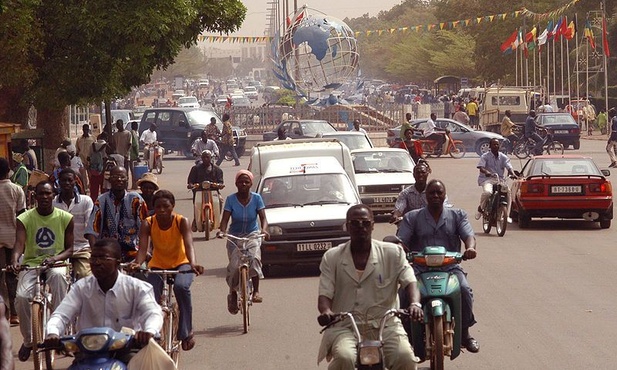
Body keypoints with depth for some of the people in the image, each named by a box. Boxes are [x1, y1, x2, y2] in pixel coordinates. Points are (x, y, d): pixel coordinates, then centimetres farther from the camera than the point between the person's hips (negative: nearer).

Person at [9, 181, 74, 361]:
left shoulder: (65, 218, 0)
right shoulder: (25, 218, -1)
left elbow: (70, 249, 1)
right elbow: (19, 243, -15)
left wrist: (55, 258, -21)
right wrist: (14, 260, -37)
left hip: (55, 263, -1)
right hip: (31, 263, 1)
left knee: (58, 275, -38)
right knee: (21, 297, -26)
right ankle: (28, 340, -1)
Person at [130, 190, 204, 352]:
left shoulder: (181, 222, -18)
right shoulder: (148, 224, -14)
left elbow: (188, 245, -32)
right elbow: (143, 248, -25)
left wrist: (193, 264, -53)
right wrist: (138, 263, -49)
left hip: (180, 264, -2)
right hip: (157, 266, 2)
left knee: (181, 286, -35)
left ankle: (186, 332, -24)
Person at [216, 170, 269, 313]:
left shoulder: (256, 198, -7)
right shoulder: (231, 199, -8)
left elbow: (263, 217, -13)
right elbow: (225, 219, -14)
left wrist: (264, 230, -34)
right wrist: (222, 231, -35)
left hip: (252, 234, 0)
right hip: (235, 236, 0)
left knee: (254, 258, -29)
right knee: (234, 266, -14)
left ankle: (256, 291, -20)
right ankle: (233, 294, 11)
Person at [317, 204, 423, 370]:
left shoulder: (393, 253, 6)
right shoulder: (332, 257, 7)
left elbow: (410, 282, -3)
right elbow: (325, 294, 2)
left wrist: (415, 304, -26)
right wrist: (326, 311, -22)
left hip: (385, 324, 0)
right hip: (344, 327, 0)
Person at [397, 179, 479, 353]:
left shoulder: (457, 215, 13)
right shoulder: (412, 217, 11)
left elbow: (469, 235, -1)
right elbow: (401, 240, 1)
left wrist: (470, 248, -26)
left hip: (450, 266, 0)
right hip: (420, 268, 0)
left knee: (464, 290, -28)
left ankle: (465, 333, -8)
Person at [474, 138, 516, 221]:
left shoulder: (503, 157, 10)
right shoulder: (485, 156, 0)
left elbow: (509, 167, -2)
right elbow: (481, 167, -14)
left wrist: (512, 174, -24)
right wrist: (486, 172, -37)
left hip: (500, 180, 4)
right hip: (487, 179, -4)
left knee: (508, 192, -22)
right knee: (487, 192, -35)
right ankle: (481, 208, -5)